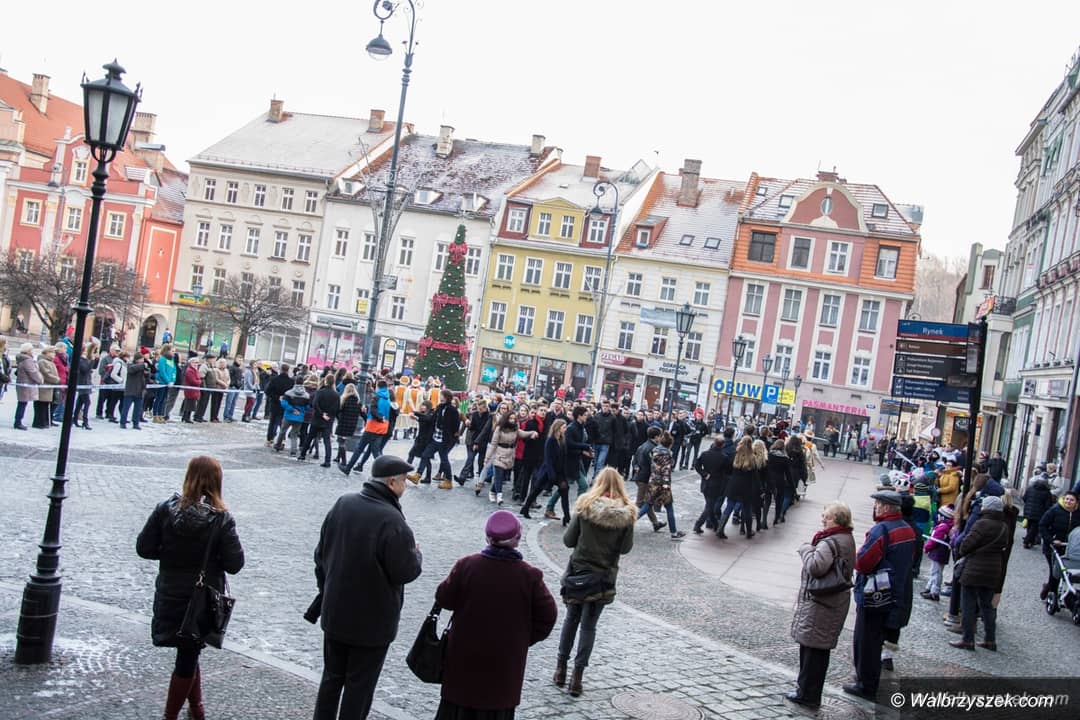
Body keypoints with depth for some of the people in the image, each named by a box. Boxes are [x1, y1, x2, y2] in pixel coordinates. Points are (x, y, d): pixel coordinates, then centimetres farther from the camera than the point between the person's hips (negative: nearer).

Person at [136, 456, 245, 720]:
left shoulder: (166, 510, -11)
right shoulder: (221, 519, -16)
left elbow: (143, 548, -6)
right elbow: (235, 564, -16)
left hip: (170, 597, 3)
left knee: (189, 653, 23)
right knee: (188, 658, 13)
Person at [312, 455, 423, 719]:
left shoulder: (343, 504, -3)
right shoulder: (392, 522, -26)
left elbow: (321, 553, 7)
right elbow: (406, 572, -21)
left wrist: (325, 589, 20)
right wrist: (417, 554, 1)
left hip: (335, 614, 6)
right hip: (373, 622, -6)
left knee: (332, 676, 22)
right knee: (360, 685, 10)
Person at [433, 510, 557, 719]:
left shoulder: (466, 565, -12)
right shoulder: (529, 576, -12)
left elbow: (443, 599, -5)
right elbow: (547, 615, -7)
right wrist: (526, 639, 6)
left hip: (466, 656, 1)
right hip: (505, 661, -1)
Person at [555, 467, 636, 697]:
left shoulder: (586, 506, -9)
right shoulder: (627, 514, -7)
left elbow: (568, 540, -7)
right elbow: (625, 548, -4)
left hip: (578, 571, 0)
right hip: (604, 577, 0)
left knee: (571, 619, 16)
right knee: (588, 625, 9)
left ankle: (561, 669, 22)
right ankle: (577, 676, 8)